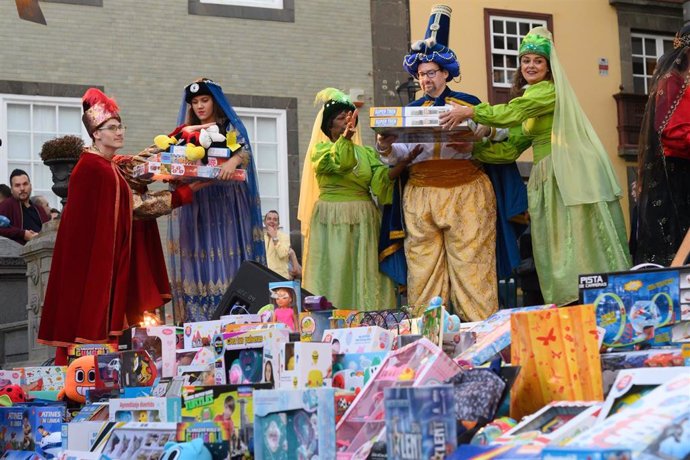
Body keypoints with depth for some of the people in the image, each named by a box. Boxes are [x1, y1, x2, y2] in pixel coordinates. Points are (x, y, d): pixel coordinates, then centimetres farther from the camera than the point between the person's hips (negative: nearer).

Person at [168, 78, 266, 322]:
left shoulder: (231, 128, 8)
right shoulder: (187, 132, 19)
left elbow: (245, 151, -9)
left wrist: (234, 160, -31)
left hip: (226, 203, -3)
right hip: (196, 204, 3)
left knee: (227, 261, -10)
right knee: (198, 264, -4)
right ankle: (197, 320, -5)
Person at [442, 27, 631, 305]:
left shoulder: (550, 91, -4)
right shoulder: (528, 101, 21)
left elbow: (513, 112, -20)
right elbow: (509, 149, 15)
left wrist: (470, 112, -23)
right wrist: (472, 149, 2)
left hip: (569, 174, -8)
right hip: (546, 178, 8)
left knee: (575, 242, -10)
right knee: (555, 247, 3)